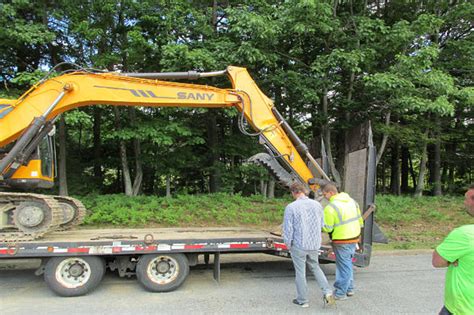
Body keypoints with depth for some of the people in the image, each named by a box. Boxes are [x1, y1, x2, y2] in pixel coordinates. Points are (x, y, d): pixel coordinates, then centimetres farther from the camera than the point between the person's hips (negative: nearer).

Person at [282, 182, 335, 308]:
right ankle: (327, 291, 12)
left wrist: (288, 243, 2)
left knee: (300, 272, 10)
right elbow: (322, 224, 6)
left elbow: (288, 228, -13)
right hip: (314, 244, 4)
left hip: (298, 245, -4)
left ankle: (302, 300, 22)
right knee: (315, 267, 25)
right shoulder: (317, 205, -2)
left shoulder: (291, 207, -16)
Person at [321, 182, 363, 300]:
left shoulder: (330, 207, -20)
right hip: (354, 237, 8)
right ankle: (349, 289, 32)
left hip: (342, 241, -8)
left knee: (344, 266, 2)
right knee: (347, 263, 21)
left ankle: (340, 293, 14)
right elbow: (360, 220, 12)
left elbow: (327, 228, -16)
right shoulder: (352, 201, 5)